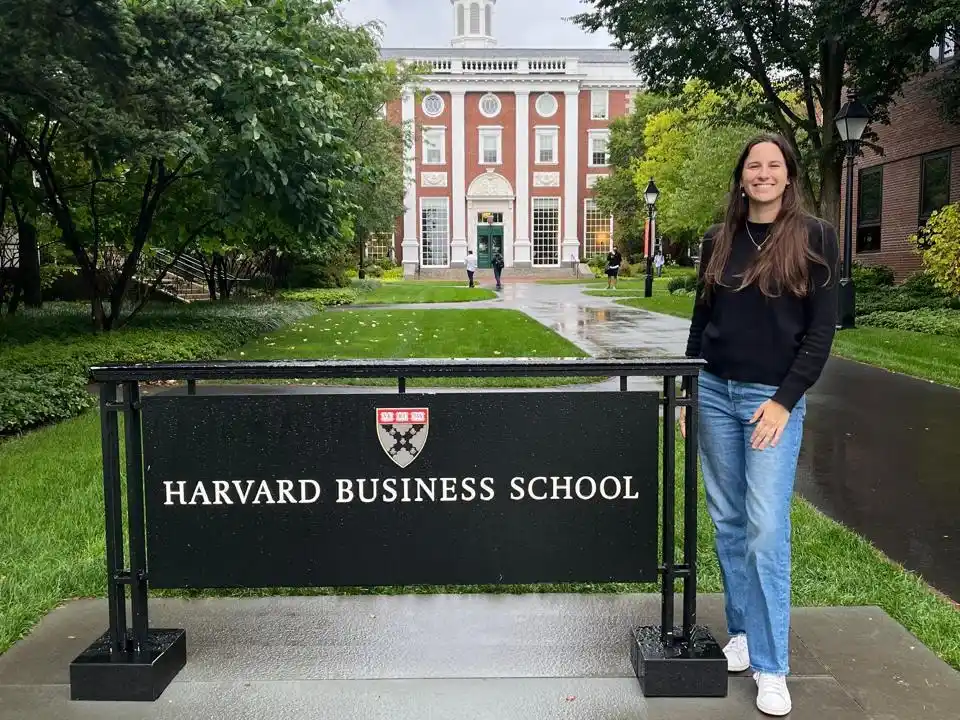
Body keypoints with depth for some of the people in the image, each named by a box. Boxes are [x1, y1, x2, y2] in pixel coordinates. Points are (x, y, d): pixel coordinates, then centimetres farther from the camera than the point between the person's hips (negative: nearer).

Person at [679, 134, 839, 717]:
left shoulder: (815, 237, -3)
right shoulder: (718, 240, 9)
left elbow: (821, 329, -5)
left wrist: (784, 400, -13)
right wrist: (689, 392, 10)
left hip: (774, 399, -4)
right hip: (715, 392, 4)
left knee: (767, 529, -6)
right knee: (729, 521, 10)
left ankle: (771, 668, 3)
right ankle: (742, 630, 24)